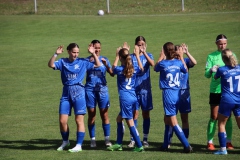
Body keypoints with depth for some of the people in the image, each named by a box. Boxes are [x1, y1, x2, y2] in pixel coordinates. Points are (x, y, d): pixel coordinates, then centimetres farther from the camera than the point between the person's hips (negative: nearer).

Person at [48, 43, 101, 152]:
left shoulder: (82, 62, 3)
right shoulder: (62, 62, 5)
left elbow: (98, 65, 5)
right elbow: (51, 65, -8)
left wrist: (93, 54, -6)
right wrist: (56, 54, -20)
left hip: (78, 93, -2)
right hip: (66, 93, 2)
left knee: (79, 120, -3)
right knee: (62, 121, 1)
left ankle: (79, 145, 3)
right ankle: (65, 142, 23)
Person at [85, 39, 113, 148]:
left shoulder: (104, 60, 6)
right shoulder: (87, 60, 4)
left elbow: (112, 73, -3)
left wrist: (106, 65, -20)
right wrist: (89, 62, -24)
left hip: (102, 89, 0)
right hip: (90, 89, 0)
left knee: (104, 114, -1)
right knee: (91, 115, 2)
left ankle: (107, 139, 4)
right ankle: (92, 139, 9)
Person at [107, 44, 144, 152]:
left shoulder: (119, 70, -9)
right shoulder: (134, 70, 4)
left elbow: (114, 68, 15)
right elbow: (141, 68, 27)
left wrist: (117, 56, 25)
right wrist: (137, 55, 32)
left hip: (125, 98, -7)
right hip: (133, 97, 7)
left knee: (130, 122, -4)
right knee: (119, 119, 20)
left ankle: (139, 146, -8)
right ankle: (118, 144, 22)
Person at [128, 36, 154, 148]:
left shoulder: (148, 55, 4)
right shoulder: (131, 57, 3)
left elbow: (152, 64, -19)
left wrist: (144, 53, -29)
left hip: (145, 89, 1)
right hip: (134, 88, -1)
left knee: (146, 114, 5)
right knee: (134, 113, -1)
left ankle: (145, 139, 12)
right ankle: (133, 139, 4)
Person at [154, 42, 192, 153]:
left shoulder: (163, 64, -12)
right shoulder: (179, 62, -1)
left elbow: (155, 68, 12)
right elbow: (185, 71, 22)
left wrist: (161, 56, 20)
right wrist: (181, 57, 24)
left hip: (168, 93, -6)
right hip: (177, 93, 6)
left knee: (173, 122, -4)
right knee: (167, 119, 20)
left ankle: (187, 146, -13)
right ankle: (165, 145, 27)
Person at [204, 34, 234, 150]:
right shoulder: (211, 56, 1)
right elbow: (207, 74, -5)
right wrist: (211, 70, -27)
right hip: (215, 90, -2)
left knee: (228, 117, 6)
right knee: (214, 117, 0)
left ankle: (228, 142, 14)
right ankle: (210, 142, 6)